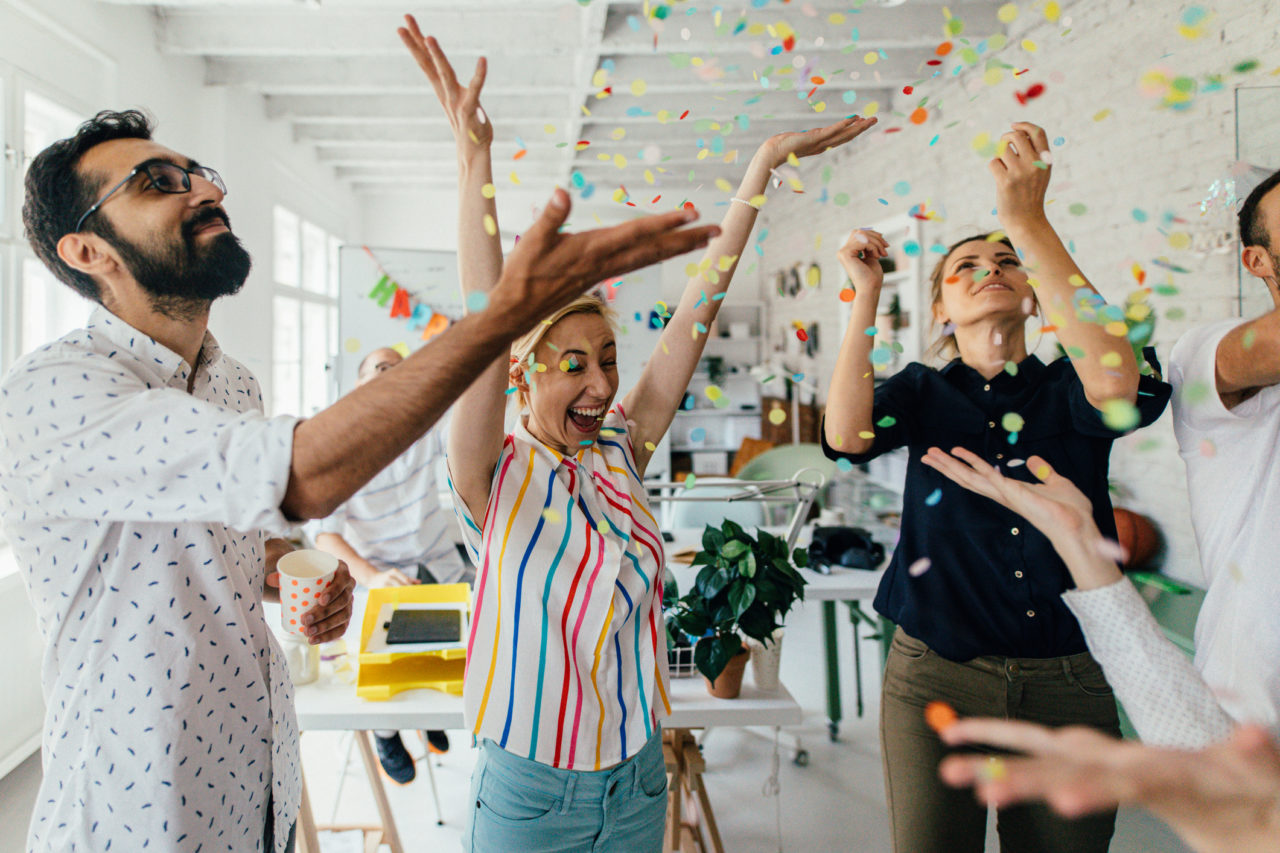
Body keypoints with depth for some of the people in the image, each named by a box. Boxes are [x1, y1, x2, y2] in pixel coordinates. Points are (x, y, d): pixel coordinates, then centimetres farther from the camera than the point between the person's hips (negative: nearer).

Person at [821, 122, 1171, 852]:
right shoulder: (924, 392, 3)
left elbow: (1118, 388, -24)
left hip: (1069, 681, 1)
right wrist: (867, 293, -17)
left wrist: (1029, 224, -25)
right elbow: (847, 435, -17)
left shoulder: (1066, 389, 2)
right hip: (936, 674, 0)